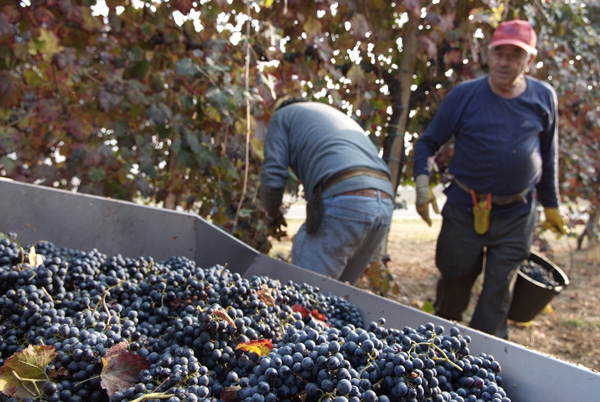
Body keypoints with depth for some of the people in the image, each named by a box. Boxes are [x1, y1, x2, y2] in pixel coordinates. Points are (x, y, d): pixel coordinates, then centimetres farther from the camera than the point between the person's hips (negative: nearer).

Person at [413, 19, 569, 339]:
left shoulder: (543, 97, 1)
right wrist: (422, 181, -18)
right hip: (465, 210, 0)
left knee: (498, 293, 4)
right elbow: (428, 142, -1)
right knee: (454, 279, 14)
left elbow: (548, 156, 12)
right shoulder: (464, 95, -6)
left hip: (517, 216, 1)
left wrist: (550, 205, 16)